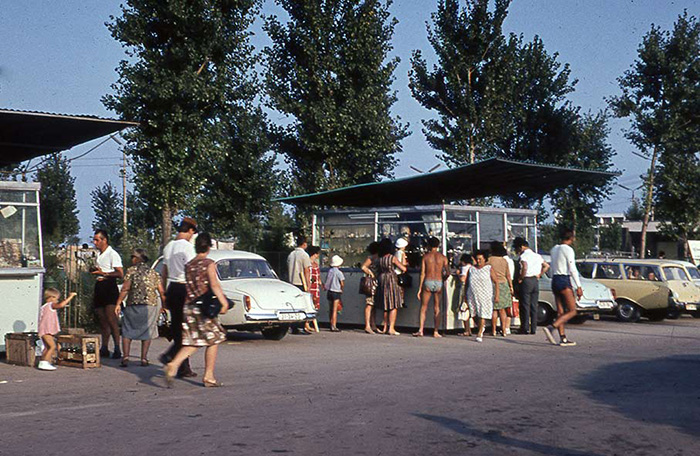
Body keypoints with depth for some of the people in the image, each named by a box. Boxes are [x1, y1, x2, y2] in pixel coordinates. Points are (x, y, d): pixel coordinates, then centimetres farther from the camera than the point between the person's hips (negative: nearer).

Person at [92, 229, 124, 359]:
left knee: (111, 319, -13)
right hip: (99, 286, 9)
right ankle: (104, 348, 12)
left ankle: (117, 349, -13)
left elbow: (120, 274, -13)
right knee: (103, 320, 8)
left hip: (109, 286, -9)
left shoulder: (112, 254, -7)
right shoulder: (99, 256, 20)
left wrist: (103, 273, -15)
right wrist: (95, 271, 11)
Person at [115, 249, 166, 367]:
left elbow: (125, 289, -8)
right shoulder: (153, 273, 11)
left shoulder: (131, 271, 0)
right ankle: (144, 358, 6)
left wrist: (118, 303, -4)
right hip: (151, 305, 2)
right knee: (147, 332, 11)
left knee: (127, 331, 9)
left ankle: (125, 357, -3)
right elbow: (162, 292, 8)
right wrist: (163, 306, 17)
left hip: (133, 305, -2)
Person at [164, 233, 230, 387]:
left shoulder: (188, 266, 10)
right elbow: (214, 285, -19)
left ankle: (173, 365, -12)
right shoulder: (209, 264, -8)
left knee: (192, 343, 10)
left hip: (189, 307, 6)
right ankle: (208, 376, 8)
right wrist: (224, 302, -22)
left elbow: (189, 287, 13)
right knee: (213, 341, 7)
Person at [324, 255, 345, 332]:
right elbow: (342, 284, -10)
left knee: (331, 310, 13)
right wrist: (341, 289, 8)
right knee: (335, 310, -6)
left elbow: (327, 282, 6)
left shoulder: (329, 271, 4)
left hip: (329, 291, 6)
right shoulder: (339, 272, -11)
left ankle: (331, 325, 22)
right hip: (336, 292, -6)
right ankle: (333, 326, -10)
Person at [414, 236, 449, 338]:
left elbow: (422, 273, -3)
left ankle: (420, 330, -4)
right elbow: (447, 273, -2)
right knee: (437, 309, 9)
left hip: (428, 282, -1)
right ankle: (436, 332, 7)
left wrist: (420, 288, 0)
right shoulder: (443, 257, 3)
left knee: (423, 308, 5)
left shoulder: (425, 256, 0)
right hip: (438, 283, 1)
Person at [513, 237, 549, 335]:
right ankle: (533, 328, 9)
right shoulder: (537, 255, 14)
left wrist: (520, 278, -14)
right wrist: (539, 275, 15)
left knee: (525, 305, -2)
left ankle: (525, 328, -2)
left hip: (526, 280, -7)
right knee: (534, 306, 8)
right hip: (535, 281, 7)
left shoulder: (524, 255, -10)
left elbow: (525, 267, -26)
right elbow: (546, 266, 18)